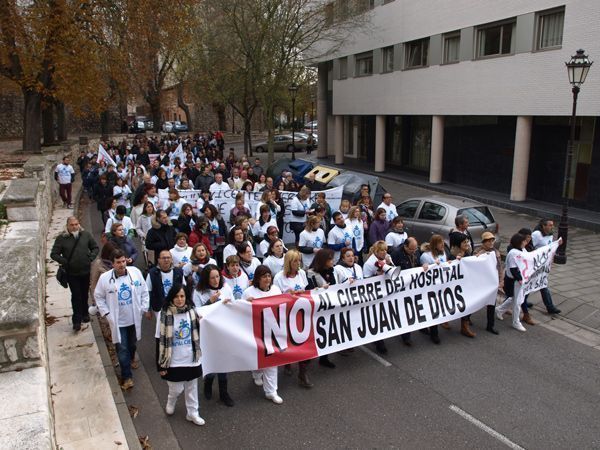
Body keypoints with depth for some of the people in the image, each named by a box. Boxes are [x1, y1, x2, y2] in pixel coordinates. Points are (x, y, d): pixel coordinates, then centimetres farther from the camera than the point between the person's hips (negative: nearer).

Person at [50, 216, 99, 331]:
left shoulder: (86, 235, -1)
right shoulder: (61, 238, -8)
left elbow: (95, 247, 10)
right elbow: (54, 254, -4)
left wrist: (91, 258, -5)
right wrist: (65, 262, -14)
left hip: (86, 271, 3)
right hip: (72, 273, -3)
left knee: (84, 294, 17)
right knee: (76, 295, -3)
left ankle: (84, 314, 36)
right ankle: (77, 320, 5)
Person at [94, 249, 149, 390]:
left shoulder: (135, 272, -9)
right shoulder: (105, 278, -14)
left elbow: (144, 291, 2)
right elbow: (98, 297, 0)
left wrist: (143, 308, -1)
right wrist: (106, 313, -6)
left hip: (134, 318, 2)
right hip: (118, 321, -2)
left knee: (132, 344, 23)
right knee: (122, 349, 0)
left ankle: (131, 359, 53)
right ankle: (127, 377, 13)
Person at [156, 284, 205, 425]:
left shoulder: (192, 311, -5)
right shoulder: (164, 314, -16)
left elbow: (199, 333, 6)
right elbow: (160, 340, -9)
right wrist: (161, 365, -7)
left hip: (191, 358, 3)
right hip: (173, 361, -3)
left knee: (191, 388, 16)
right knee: (176, 389, 11)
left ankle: (192, 413, 35)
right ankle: (170, 403, 44)